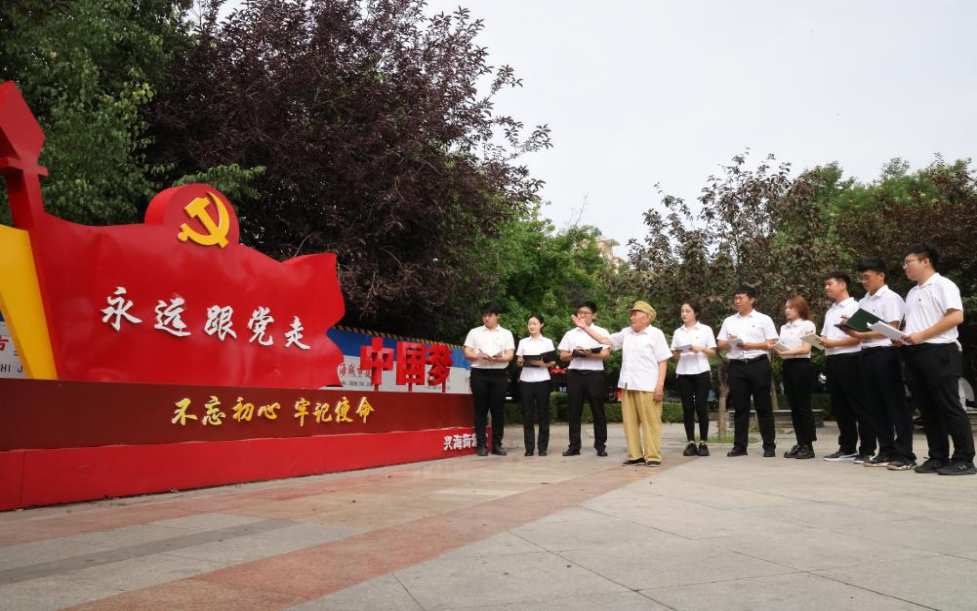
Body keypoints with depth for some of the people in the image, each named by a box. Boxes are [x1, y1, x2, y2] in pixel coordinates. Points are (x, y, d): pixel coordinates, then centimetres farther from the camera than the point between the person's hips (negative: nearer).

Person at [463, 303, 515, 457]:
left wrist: (498, 358, -18)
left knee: (497, 410, 2)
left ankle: (497, 444, 9)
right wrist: (480, 356, -16)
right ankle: (482, 444, 4)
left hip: (499, 374, 0)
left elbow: (510, 355, 2)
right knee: (480, 409, 0)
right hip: (479, 373, 0)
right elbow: (467, 353, 5)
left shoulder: (506, 333, 12)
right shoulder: (474, 332, 12)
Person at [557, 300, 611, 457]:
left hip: (594, 374, -2)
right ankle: (574, 446, 10)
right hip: (574, 374, 3)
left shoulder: (601, 332, 6)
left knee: (598, 410, 1)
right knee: (574, 411, 4)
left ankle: (600, 445, 9)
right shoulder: (570, 334, 14)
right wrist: (574, 354, -11)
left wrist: (589, 354, -21)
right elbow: (562, 356, 9)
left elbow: (605, 354, -5)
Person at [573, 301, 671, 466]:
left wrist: (660, 386, -12)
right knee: (630, 422, 7)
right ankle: (635, 455, 13)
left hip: (647, 387, -6)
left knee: (650, 422, -3)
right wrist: (585, 327, 13)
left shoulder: (656, 334, -2)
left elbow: (663, 362, -5)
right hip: (628, 386, 6)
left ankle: (653, 456, 4)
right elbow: (605, 340, 19)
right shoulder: (626, 333, 15)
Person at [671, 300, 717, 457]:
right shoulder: (677, 332, 11)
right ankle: (691, 443, 6)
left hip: (701, 373, -2)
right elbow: (674, 356, 12)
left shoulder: (706, 330, 5)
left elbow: (713, 352, 3)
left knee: (701, 407, -3)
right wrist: (677, 353, -9)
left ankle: (703, 443, 5)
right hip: (683, 374, 2)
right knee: (687, 408, 1)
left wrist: (701, 349, -14)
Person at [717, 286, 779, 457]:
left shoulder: (763, 319, 4)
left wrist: (749, 345, -13)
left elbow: (772, 344, -3)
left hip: (758, 364, -3)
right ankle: (739, 446, 8)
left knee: (763, 406, 1)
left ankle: (769, 446, 7)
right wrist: (729, 342, -9)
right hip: (736, 366, 3)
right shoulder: (729, 321, 16)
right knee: (740, 407, 5)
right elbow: (721, 344, 13)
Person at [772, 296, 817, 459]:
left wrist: (785, 352, -22)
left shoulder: (808, 325, -2)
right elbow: (781, 348, 10)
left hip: (802, 366, -6)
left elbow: (806, 349, -12)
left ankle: (808, 446, 1)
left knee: (803, 406, -5)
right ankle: (800, 444, 11)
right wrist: (776, 350, -12)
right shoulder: (783, 328, 16)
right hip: (787, 366, 6)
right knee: (794, 407, 7)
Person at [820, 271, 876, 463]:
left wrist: (833, 343, -17)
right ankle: (847, 448, 18)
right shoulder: (829, 311, 19)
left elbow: (858, 337, -12)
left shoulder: (855, 307, -5)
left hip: (849, 360, -8)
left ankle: (867, 449, 3)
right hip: (832, 361, 8)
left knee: (858, 406, -3)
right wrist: (821, 341, -5)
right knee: (839, 407, 10)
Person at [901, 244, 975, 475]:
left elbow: (956, 317, -16)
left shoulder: (943, 285, -4)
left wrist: (921, 335, -18)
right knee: (927, 409, 8)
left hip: (938, 352, -8)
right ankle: (938, 457, 14)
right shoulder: (912, 293, 20)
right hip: (914, 354, 8)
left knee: (949, 407, -5)